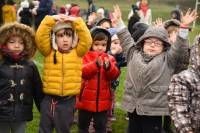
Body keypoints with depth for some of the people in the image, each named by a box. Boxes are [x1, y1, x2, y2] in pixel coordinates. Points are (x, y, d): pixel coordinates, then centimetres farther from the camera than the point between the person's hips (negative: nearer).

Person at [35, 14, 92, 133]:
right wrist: (50, 19, -18)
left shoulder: (77, 53, 0)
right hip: (49, 99, 1)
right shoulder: (49, 52, 0)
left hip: (68, 101, 0)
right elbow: (40, 37, -13)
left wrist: (77, 22, -18)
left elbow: (87, 40, -13)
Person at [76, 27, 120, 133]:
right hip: (86, 99, -2)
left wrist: (108, 67, -28)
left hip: (103, 101, 2)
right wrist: (95, 64, -35)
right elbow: (83, 72, -21)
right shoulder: (85, 56, -5)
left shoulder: (110, 59, 3)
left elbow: (114, 75, -8)